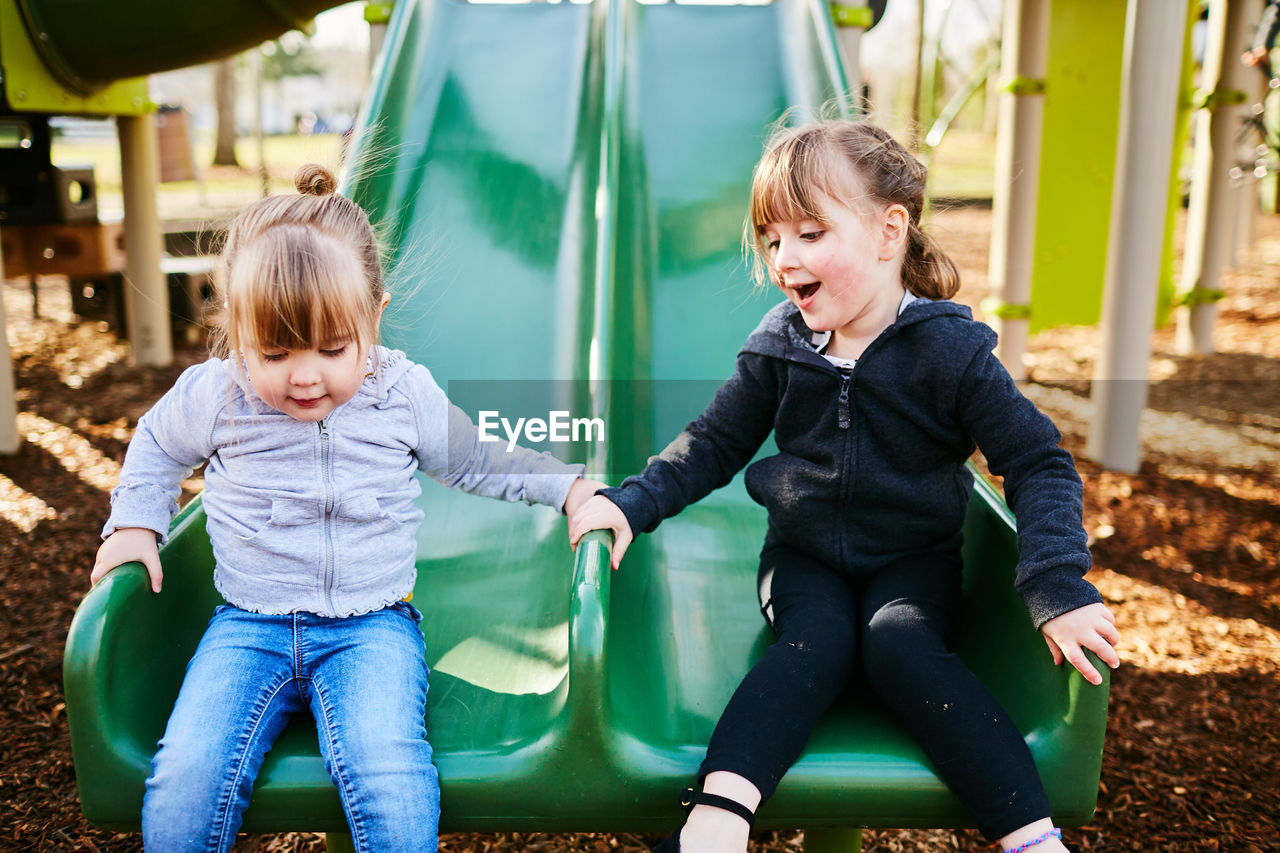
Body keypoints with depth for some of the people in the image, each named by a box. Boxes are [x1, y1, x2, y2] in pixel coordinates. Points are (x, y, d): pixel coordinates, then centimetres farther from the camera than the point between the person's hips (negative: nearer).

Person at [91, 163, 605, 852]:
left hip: (372, 626, -1)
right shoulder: (213, 397, -4)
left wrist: (573, 489, 7)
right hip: (249, 627, 2)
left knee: (392, 788, -26)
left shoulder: (406, 395, -5)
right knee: (182, 783, -19)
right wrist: (135, 525, 9)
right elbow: (156, 445, 20)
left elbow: (474, 460, 12)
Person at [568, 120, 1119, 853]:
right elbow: (714, 444, 5)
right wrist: (633, 503, -10)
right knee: (818, 641, -27)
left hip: (913, 558, -2)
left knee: (901, 643, -30)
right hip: (805, 557, 2)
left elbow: (1040, 466, -13)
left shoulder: (950, 350, -13)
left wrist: (1059, 587, -27)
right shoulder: (779, 346, -2)